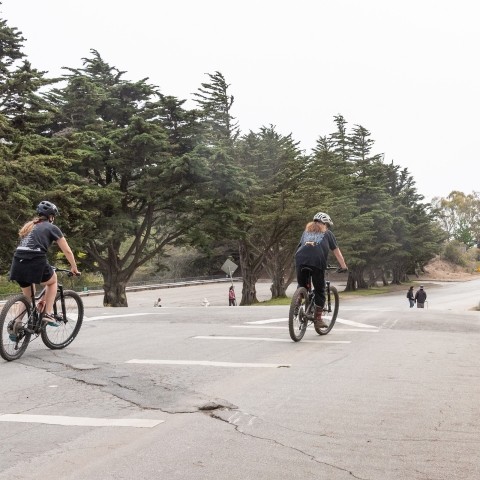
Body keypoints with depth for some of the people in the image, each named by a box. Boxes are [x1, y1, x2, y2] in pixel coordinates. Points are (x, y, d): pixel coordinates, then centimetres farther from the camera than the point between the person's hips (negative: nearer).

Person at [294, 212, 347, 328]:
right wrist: (343, 266, 28)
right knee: (320, 291, 9)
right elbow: (336, 251, 23)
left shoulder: (306, 231, 34)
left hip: (300, 259, 3)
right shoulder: (327, 233, 25)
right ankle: (318, 319, 8)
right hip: (317, 262, -3)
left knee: (302, 286, 24)